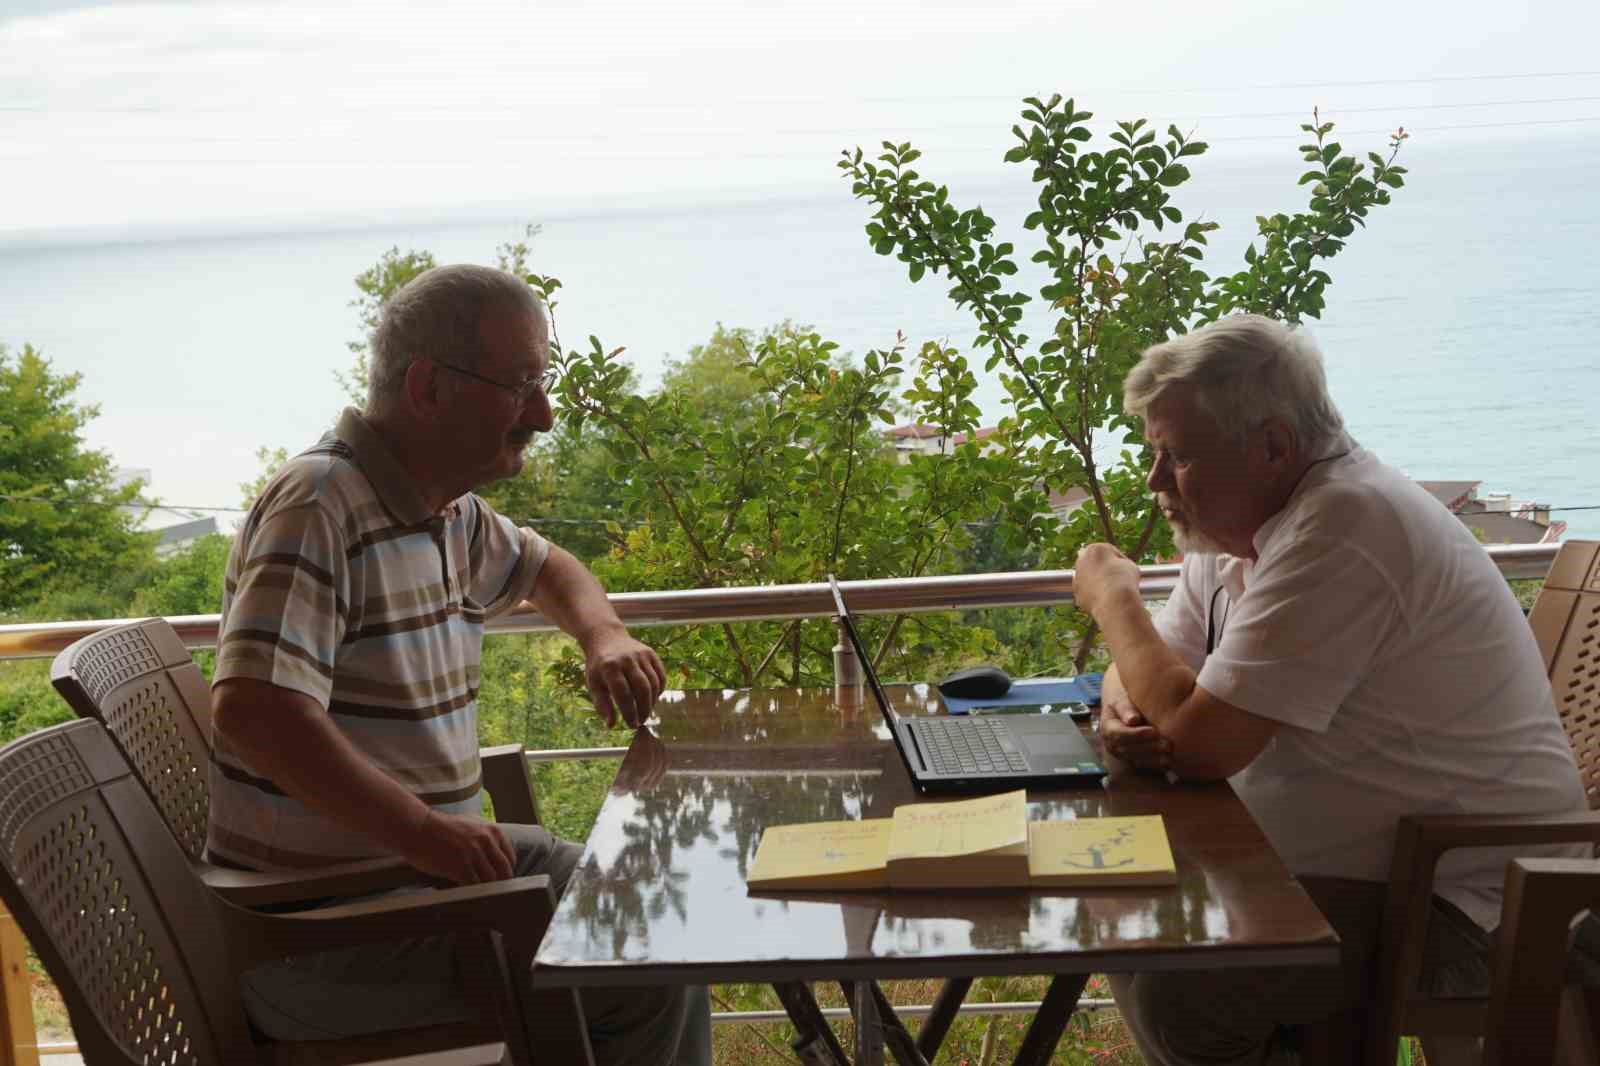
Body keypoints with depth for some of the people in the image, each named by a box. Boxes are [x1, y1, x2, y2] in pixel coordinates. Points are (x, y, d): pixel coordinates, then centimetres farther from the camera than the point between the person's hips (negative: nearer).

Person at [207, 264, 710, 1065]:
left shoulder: (451, 511, 8)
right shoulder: (320, 507, -20)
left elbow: (543, 567, 29)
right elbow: (251, 707, -33)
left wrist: (604, 639, 9)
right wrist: (422, 832, -31)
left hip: (433, 859, 9)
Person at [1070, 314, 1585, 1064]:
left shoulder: (1342, 529, -25)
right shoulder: (1236, 526, 5)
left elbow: (1203, 744, -27)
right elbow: (1156, 666, 13)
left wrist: (1113, 599, -11)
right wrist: (1122, 710, -12)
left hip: (1459, 905, -9)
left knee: (1176, 985, -25)